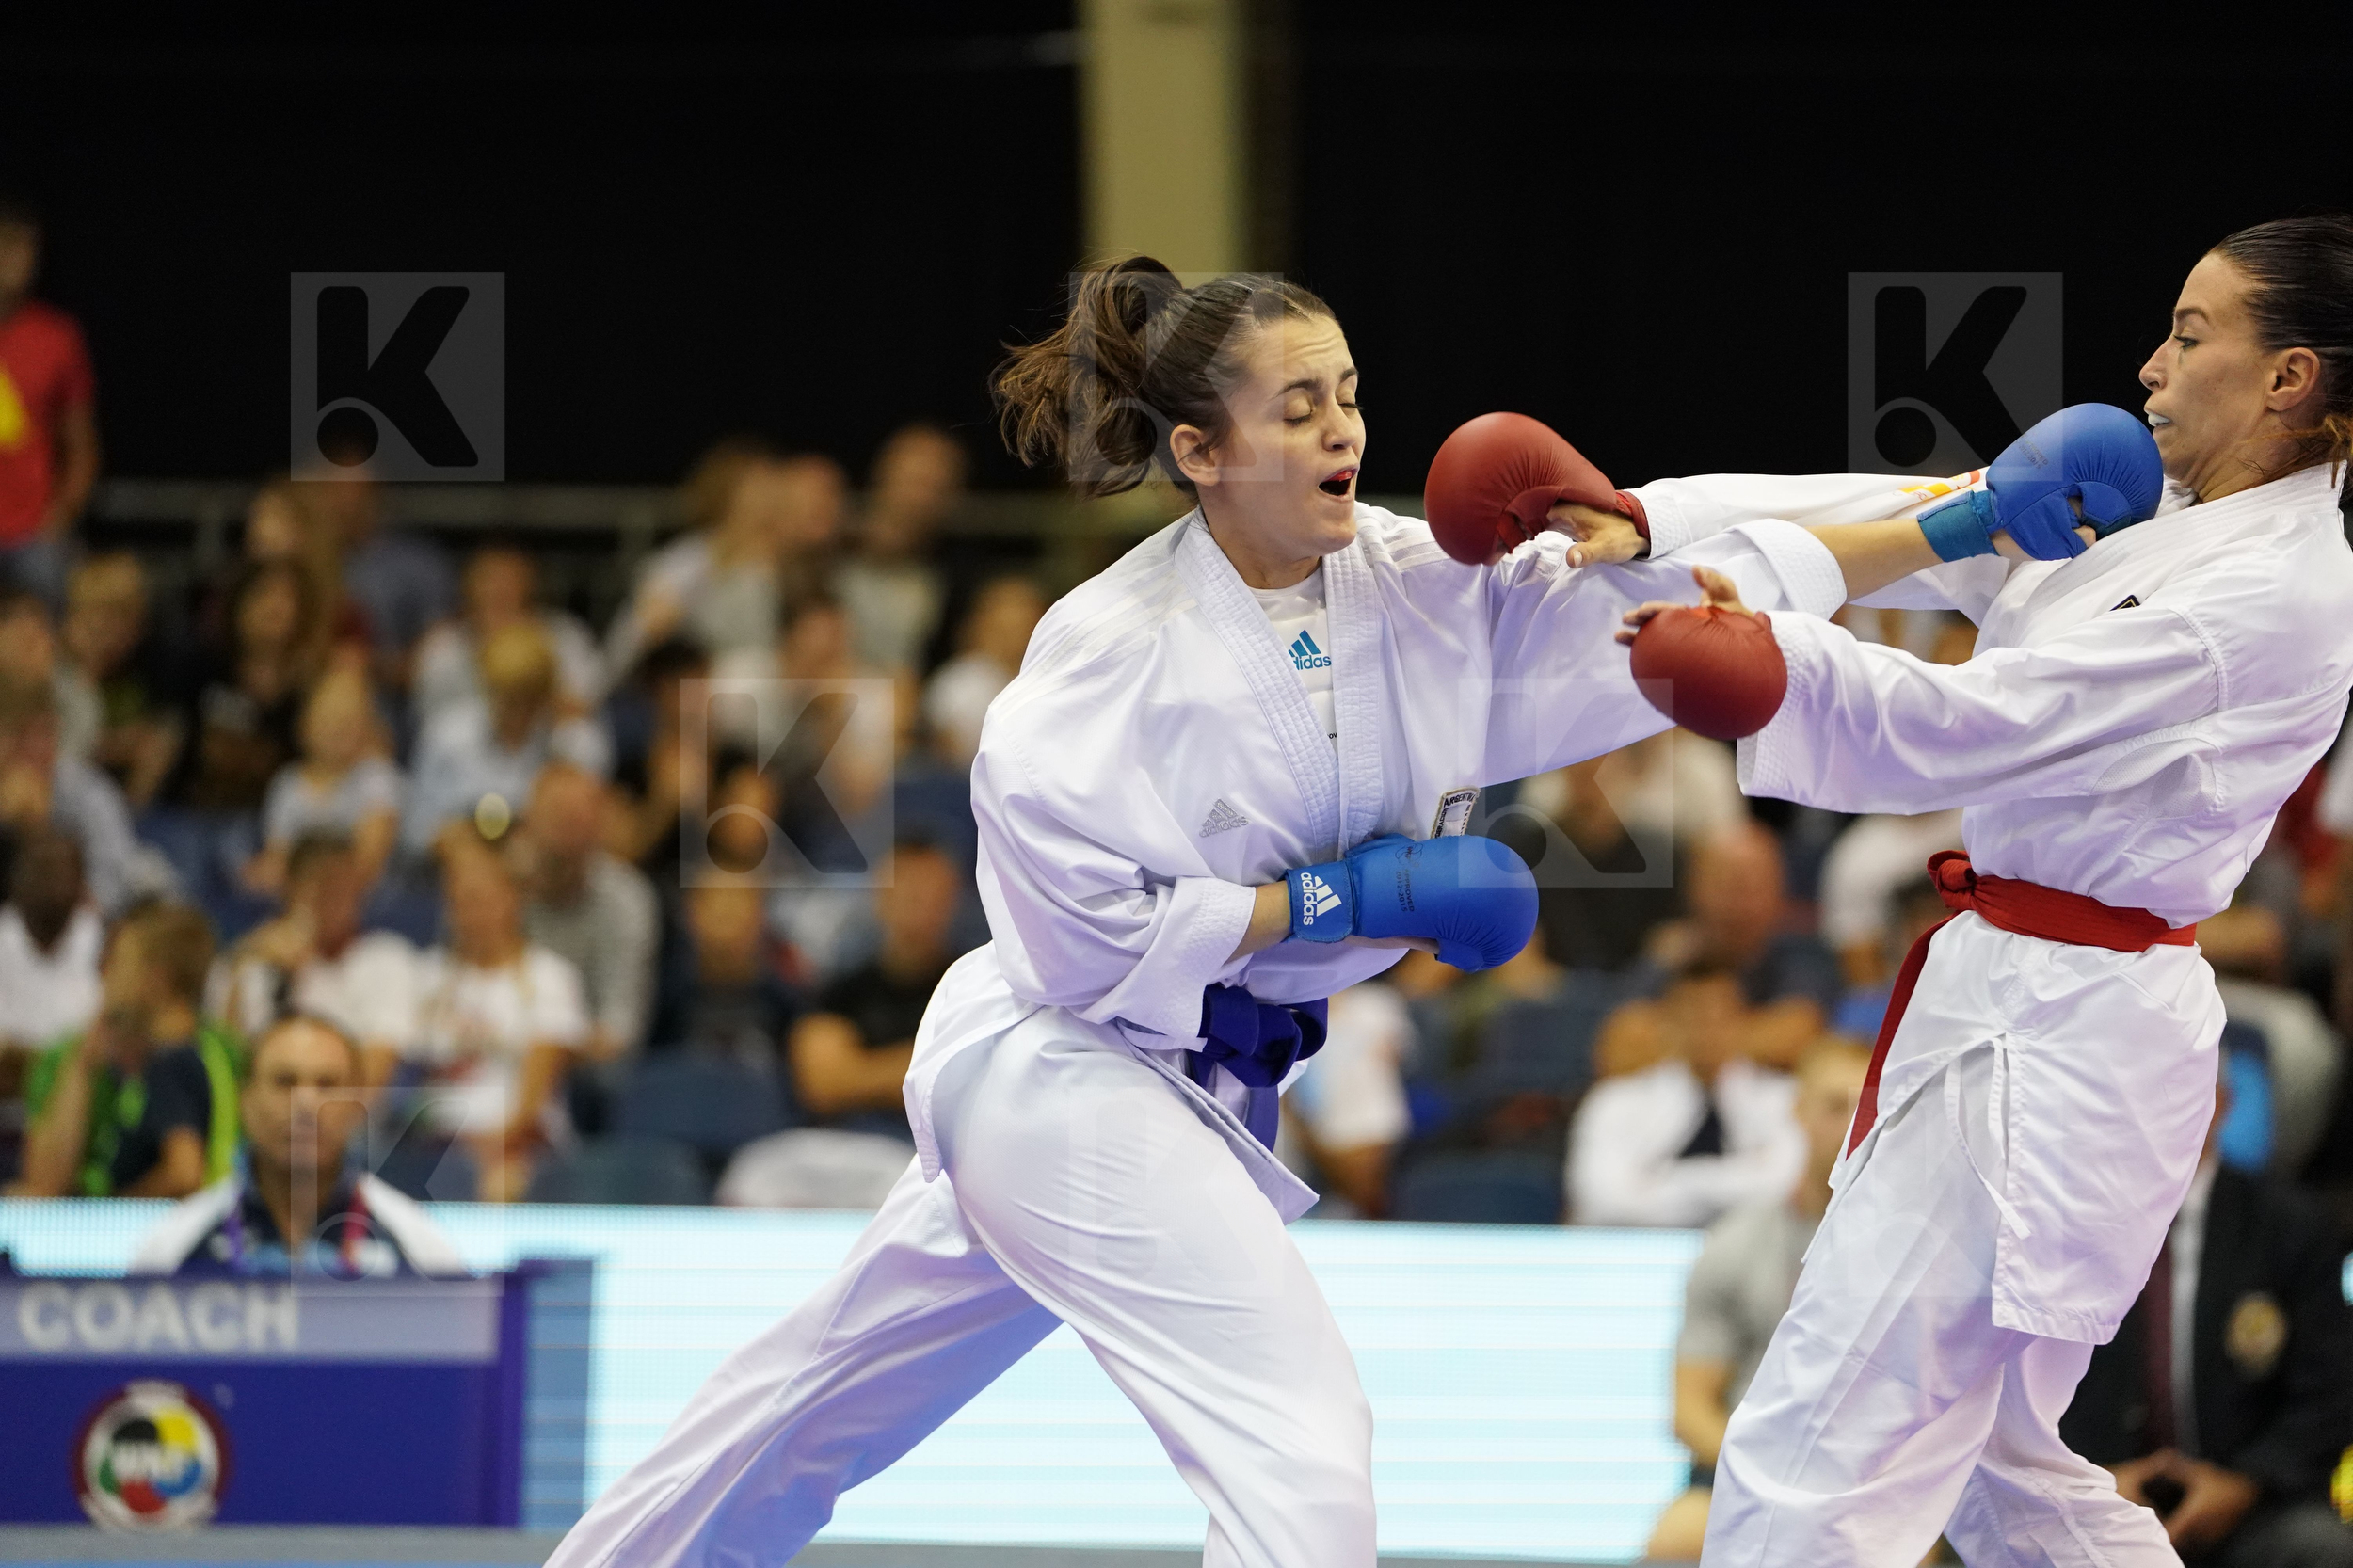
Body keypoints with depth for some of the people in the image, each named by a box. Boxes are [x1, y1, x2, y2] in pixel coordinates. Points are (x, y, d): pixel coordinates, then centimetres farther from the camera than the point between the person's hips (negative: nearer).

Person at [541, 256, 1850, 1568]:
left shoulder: (1416, 583, -6)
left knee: (842, 1391, 23)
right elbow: (1084, 926, -21)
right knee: (1302, 1447, -18)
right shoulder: (1116, 648, -21)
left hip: (1204, 1082, 8)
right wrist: (1350, 900, -22)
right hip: (1069, 1068, -7)